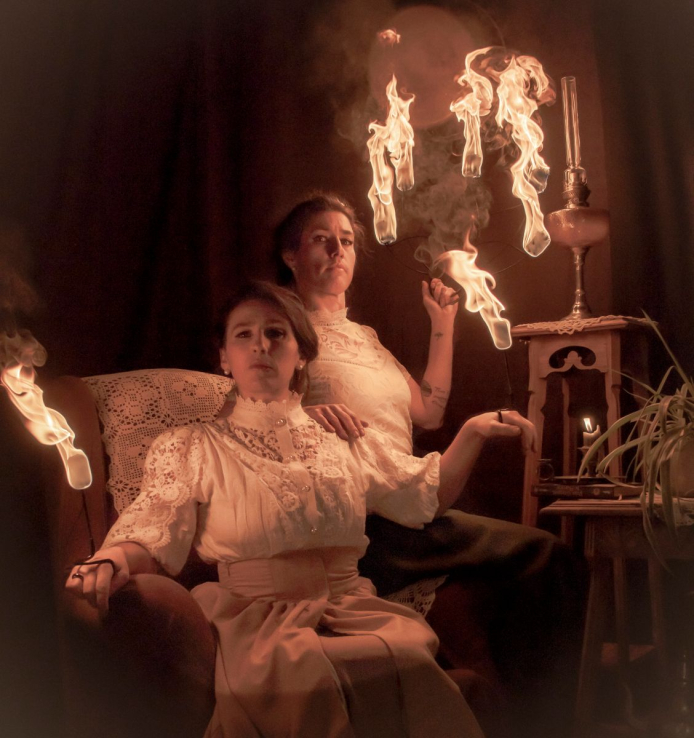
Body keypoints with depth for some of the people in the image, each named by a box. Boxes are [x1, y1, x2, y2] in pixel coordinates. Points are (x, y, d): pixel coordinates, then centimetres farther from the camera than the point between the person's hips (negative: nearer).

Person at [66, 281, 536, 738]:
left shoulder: (344, 440, 19)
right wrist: (113, 561, -22)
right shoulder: (190, 449, 12)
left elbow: (430, 494, 28)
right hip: (255, 620, -2)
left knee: (406, 655, -33)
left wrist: (474, 432, 13)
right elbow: (150, 537, 1)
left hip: (352, 610, 3)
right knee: (302, 674, -38)